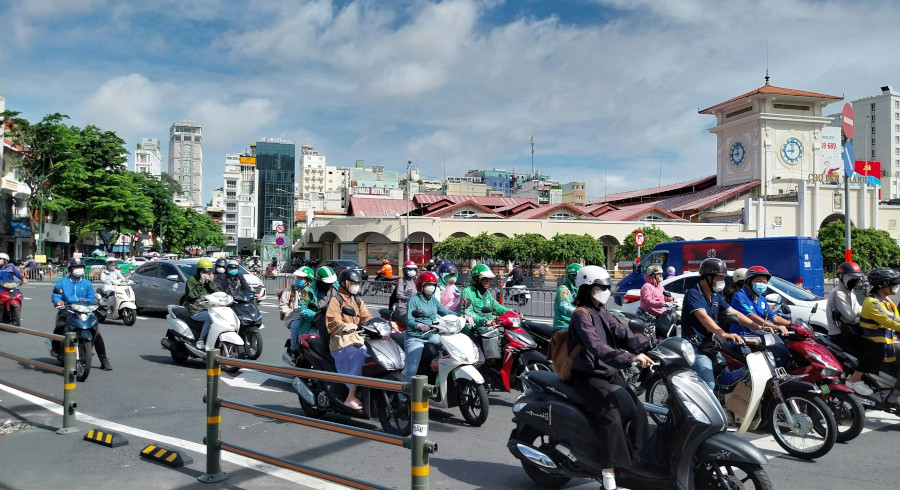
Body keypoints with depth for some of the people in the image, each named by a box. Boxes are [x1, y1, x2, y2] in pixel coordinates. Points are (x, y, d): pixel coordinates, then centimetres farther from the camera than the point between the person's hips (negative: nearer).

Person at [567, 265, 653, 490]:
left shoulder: (602, 313, 12)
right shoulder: (581, 315, -15)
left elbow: (624, 334, 2)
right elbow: (597, 348, -30)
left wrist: (652, 346, -14)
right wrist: (632, 358, -39)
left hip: (609, 373, 9)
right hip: (589, 376, -9)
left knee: (638, 410, -3)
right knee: (611, 418, -23)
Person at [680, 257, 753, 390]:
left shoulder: (716, 296, 14)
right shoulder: (693, 294, -15)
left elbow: (734, 313, 11)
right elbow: (703, 317, -29)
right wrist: (723, 334, -44)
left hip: (711, 347, 9)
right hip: (696, 348, -9)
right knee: (709, 385, -21)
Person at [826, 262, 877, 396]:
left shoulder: (851, 294, 20)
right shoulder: (838, 293, -12)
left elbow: (859, 313, 12)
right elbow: (850, 315, -21)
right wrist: (862, 308, -2)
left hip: (850, 332, 10)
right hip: (840, 335, -10)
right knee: (874, 349, -23)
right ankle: (854, 380, -17)